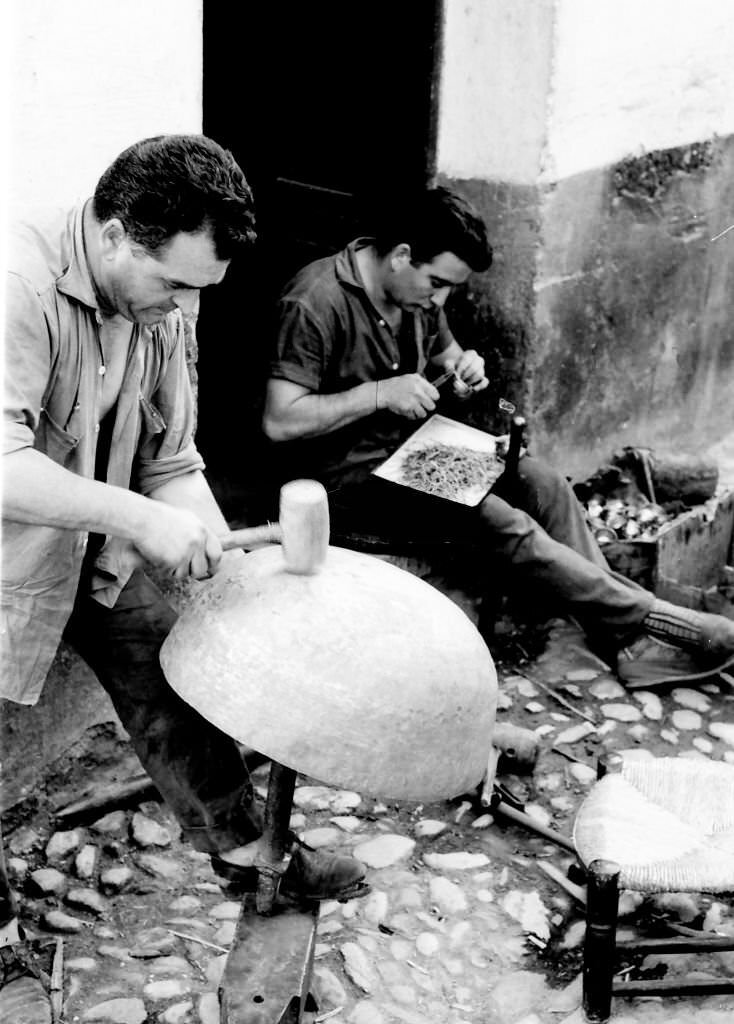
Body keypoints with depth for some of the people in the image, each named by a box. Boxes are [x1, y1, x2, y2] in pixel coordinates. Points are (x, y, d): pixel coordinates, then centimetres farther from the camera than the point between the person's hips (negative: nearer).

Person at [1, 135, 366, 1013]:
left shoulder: (155, 310, -5)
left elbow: (172, 461, 2)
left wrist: (209, 540, -15)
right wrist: (142, 519, -39)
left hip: (95, 549, 7)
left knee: (173, 679, 10)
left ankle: (242, 848, 29)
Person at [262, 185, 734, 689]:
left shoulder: (419, 295, 4)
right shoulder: (315, 304, -21)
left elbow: (443, 354, 22)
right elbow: (279, 422, -25)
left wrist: (463, 367, -3)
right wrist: (379, 393, -25)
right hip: (347, 473, -8)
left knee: (541, 482, -11)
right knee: (498, 521, -24)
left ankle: (626, 636, -14)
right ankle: (644, 618, -14)